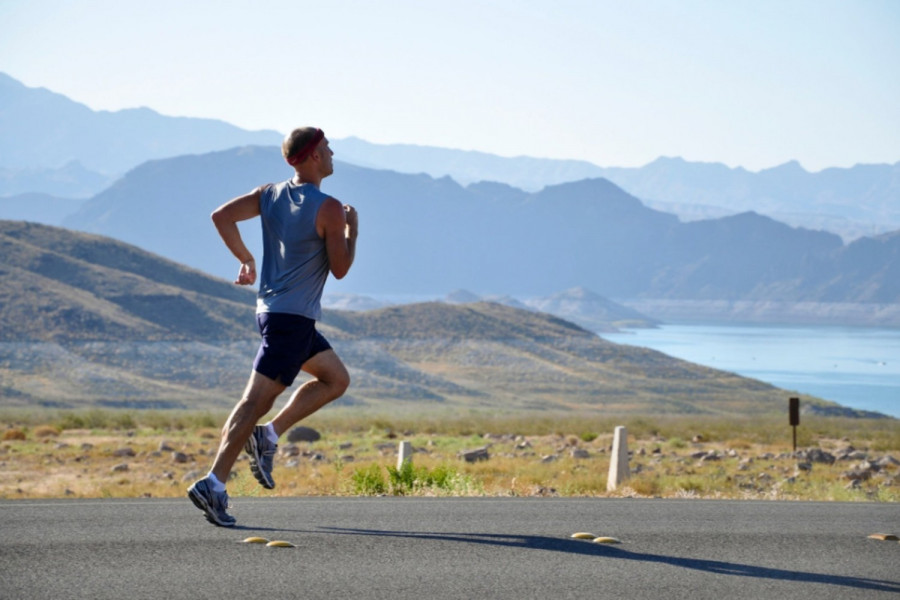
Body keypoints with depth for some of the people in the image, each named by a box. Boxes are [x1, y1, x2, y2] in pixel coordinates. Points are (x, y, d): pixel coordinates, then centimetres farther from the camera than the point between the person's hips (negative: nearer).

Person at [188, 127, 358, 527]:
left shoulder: (270, 195, 7)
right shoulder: (328, 209, -13)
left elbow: (221, 216, 2)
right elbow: (340, 269, -9)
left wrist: (245, 259, 11)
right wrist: (352, 230, 5)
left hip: (272, 309, 9)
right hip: (293, 317, -9)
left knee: (336, 379, 19)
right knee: (256, 400, -10)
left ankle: (268, 435, 10)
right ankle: (214, 484, -13)